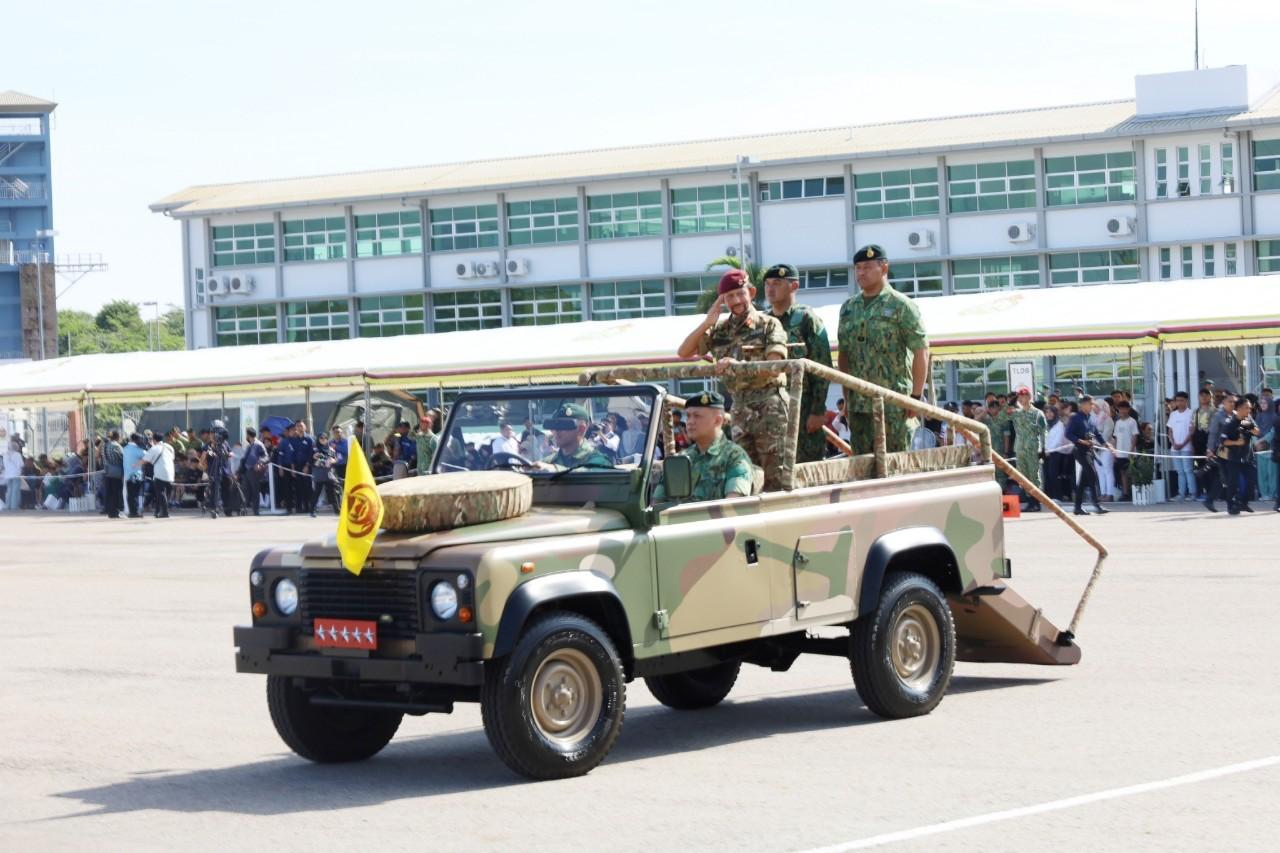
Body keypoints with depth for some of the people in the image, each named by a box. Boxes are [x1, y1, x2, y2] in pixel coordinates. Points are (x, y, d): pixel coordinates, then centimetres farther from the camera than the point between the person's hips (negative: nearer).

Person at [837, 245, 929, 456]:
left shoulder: (901, 306, -3)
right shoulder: (848, 309, 15)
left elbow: (921, 352, -6)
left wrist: (916, 397, -11)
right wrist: (846, 396, 13)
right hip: (858, 404, 6)